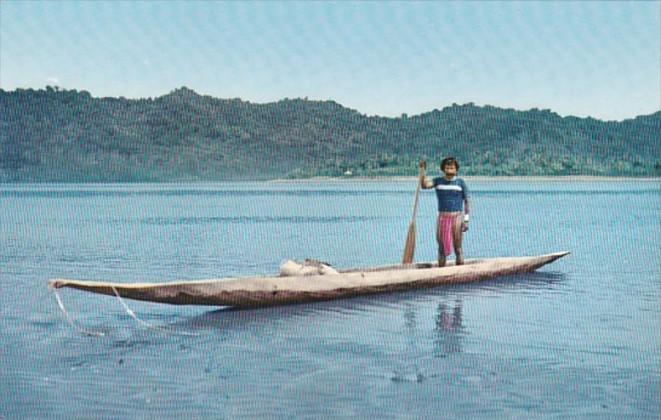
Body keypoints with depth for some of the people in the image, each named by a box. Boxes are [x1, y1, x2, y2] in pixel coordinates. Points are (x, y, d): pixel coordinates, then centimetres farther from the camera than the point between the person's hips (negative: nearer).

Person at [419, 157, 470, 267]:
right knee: (442, 248, 6)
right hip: (442, 217, 2)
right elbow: (424, 185, -10)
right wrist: (422, 169, -18)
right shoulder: (438, 181, 5)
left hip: (457, 217, -2)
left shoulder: (460, 182, 2)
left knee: (457, 248, 0)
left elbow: (466, 202, 3)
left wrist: (466, 220, -2)